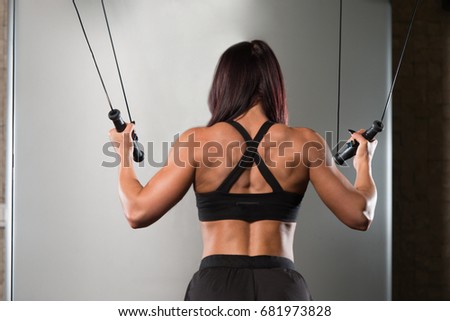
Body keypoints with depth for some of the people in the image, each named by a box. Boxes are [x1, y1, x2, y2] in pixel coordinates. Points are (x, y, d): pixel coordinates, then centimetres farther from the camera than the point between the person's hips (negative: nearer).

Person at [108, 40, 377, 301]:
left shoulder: (199, 142, 1)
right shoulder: (305, 142, 4)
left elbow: (138, 212, 0)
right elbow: (359, 216, 7)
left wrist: (125, 154, 17)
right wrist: (364, 162, 26)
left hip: (215, 290, -1)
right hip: (283, 292, 1)